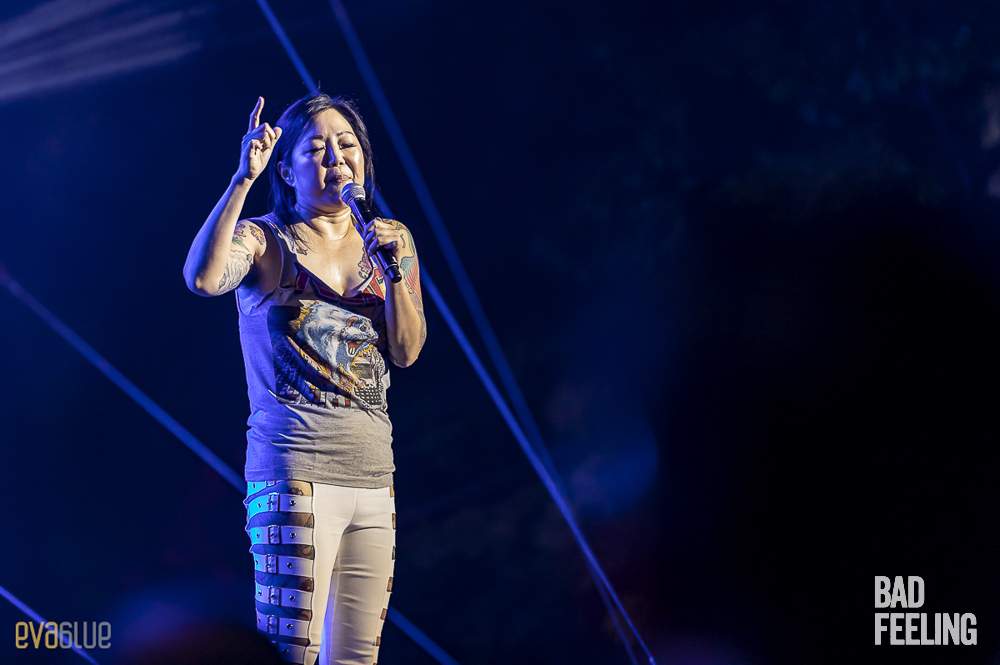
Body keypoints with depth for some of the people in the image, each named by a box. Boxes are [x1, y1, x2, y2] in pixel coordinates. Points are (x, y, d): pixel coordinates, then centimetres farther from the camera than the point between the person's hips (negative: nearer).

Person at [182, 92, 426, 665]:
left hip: (373, 472, 6)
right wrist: (244, 178, -22)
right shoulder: (265, 241, -1)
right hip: (296, 469, -5)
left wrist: (396, 271, -9)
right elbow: (203, 278, -24)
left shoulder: (388, 239, 13)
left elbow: (407, 352, 6)